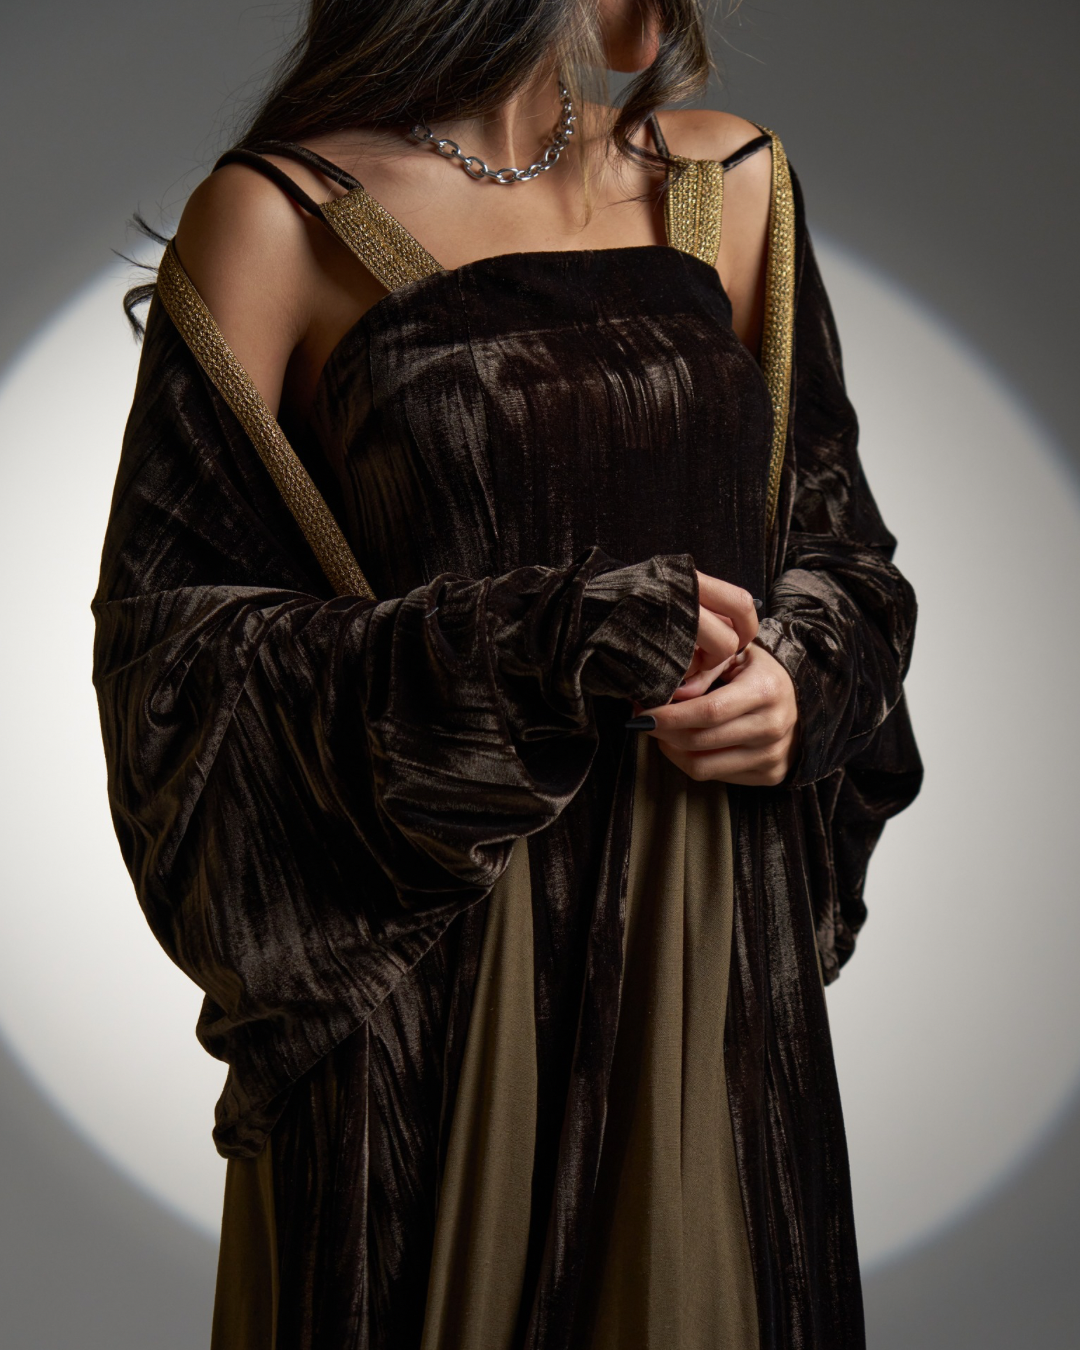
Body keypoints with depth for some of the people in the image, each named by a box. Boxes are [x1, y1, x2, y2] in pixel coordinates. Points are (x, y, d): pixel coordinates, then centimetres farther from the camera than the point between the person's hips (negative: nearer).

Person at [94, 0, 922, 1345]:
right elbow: (163, 632, -8)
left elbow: (839, 548, 16)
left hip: (708, 966, 4)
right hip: (414, 970, -4)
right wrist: (561, 644, -17)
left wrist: (798, 682, -7)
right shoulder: (280, 216, -5)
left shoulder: (733, 183, 9)